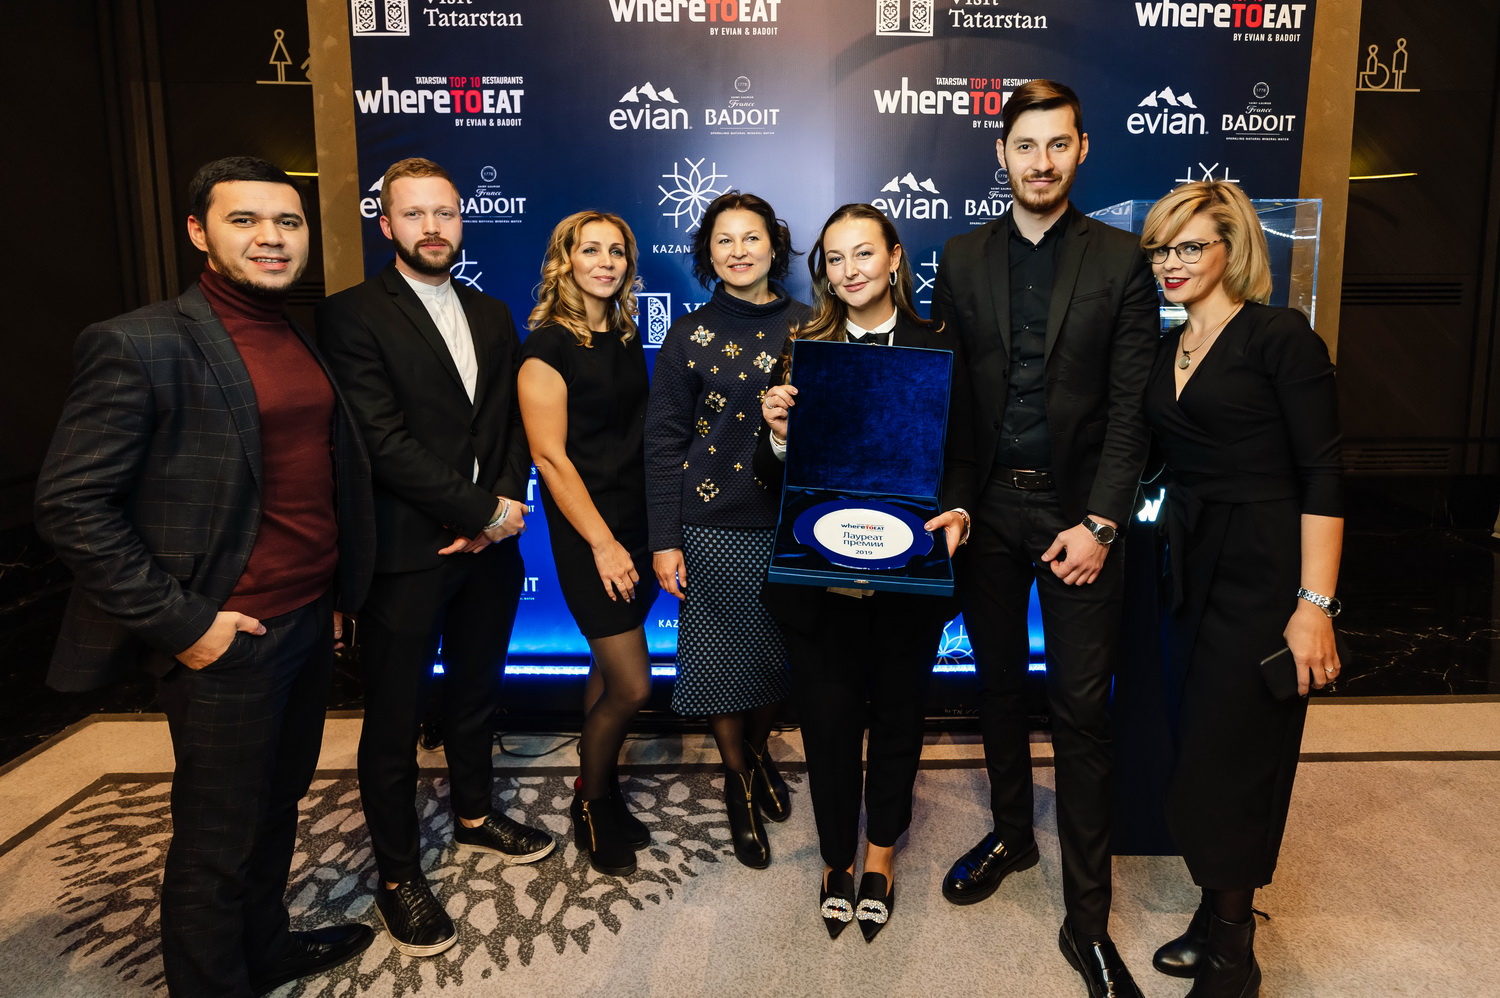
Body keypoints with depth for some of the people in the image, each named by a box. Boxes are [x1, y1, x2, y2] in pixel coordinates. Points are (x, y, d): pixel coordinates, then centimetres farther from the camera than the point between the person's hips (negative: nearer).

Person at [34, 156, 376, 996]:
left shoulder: (310, 344, 8)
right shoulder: (139, 345, -13)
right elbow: (72, 506, -14)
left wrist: (337, 596, 13)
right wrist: (179, 624, -15)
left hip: (313, 621, 7)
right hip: (228, 639, -7)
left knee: (278, 804, 23)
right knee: (217, 841, 9)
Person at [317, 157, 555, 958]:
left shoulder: (492, 315, 12)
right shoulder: (351, 316, -8)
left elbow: (511, 423, 9)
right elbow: (384, 441, -17)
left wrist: (504, 507, -8)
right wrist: (484, 513, -15)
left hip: (490, 545, 6)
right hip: (406, 553, -5)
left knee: (476, 692, 20)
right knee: (395, 720, 7)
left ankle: (473, 816, 41)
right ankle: (397, 873, 24)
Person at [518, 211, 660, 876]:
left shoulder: (625, 336, 10)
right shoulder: (548, 346, -10)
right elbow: (550, 456, -14)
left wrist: (655, 530, 8)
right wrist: (602, 544, -15)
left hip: (636, 523, 7)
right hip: (587, 532, -6)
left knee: (613, 673, 13)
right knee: (632, 685, -5)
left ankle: (600, 789, 31)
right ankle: (592, 808, 19)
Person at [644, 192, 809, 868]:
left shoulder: (808, 328, 4)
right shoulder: (690, 336, 0)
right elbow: (663, 443, -2)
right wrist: (663, 541, -6)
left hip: (792, 524, 2)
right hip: (714, 527, -1)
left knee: (781, 654, 13)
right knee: (723, 655, 8)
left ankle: (760, 749, 42)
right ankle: (737, 776, 32)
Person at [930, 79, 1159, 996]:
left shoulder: (1121, 260, 0)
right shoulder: (963, 258, 6)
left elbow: (1132, 406, -4)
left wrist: (1099, 524, -12)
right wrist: (951, 500, -6)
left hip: (1078, 509, -2)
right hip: (987, 505, 3)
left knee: (1082, 706, 1)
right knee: (1000, 681, 16)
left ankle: (1086, 918, 15)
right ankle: (1011, 832, 38)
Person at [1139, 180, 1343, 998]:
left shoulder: (1280, 337, -9)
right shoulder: (1163, 352, 10)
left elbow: (1322, 476, -14)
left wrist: (1315, 605, -19)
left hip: (1264, 578, -6)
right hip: (1192, 575, 6)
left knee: (1226, 764, 1)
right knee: (1201, 752, 14)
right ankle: (1219, 913, 33)